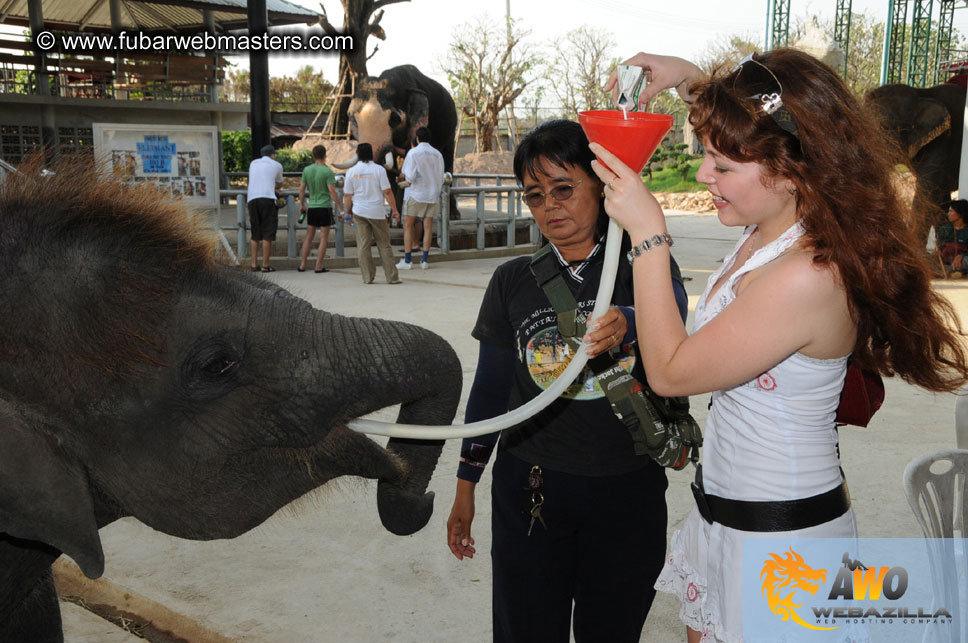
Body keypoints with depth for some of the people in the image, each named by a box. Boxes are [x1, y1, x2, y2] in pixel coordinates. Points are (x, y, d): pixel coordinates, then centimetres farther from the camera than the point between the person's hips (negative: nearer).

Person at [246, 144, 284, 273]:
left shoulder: (253, 163, 22)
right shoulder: (277, 165, 11)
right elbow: (279, 183, 27)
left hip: (252, 199, 4)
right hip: (268, 199, -4)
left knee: (255, 234, 10)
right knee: (268, 234, -1)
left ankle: (254, 264, 6)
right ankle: (265, 265, -3)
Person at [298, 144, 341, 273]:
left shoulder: (307, 170, 4)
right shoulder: (327, 171, -9)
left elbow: (302, 189, 7)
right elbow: (332, 191, -14)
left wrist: (302, 205, 19)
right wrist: (339, 207, -9)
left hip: (312, 208, 4)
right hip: (325, 207, -4)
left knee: (309, 236, 12)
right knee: (324, 238, 2)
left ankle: (302, 265, 11)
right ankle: (319, 266, 0)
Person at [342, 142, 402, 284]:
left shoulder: (351, 172, 1)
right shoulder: (379, 169, -5)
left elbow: (347, 195, 2)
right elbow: (387, 192, -7)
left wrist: (348, 212, 14)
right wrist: (395, 210, 0)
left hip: (359, 212, 1)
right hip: (377, 212, -1)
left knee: (363, 246, 5)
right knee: (384, 245, 5)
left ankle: (367, 277, 5)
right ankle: (392, 277, 5)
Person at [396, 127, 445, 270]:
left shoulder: (413, 153, -8)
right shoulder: (437, 154, 6)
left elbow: (410, 177, -13)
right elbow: (441, 178, 10)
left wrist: (404, 176, 7)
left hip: (416, 194, -4)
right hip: (433, 194, 4)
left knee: (408, 225, 5)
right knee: (428, 226, 5)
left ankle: (407, 260, 1)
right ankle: (424, 260, 4)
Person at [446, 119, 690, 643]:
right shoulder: (513, 281, 3)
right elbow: (490, 388, 7)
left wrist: (625, 326, -47)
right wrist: (466, 486, 9)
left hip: (628, 490, -1)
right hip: (529, 487, 1)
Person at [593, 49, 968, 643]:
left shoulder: (807, 278, -32)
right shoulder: (774, 227, -4)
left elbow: (669, 371, -22)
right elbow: (739, 124, 21)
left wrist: (649, 233, -21)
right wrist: (689, 79, 8)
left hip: (780, 537, -9)